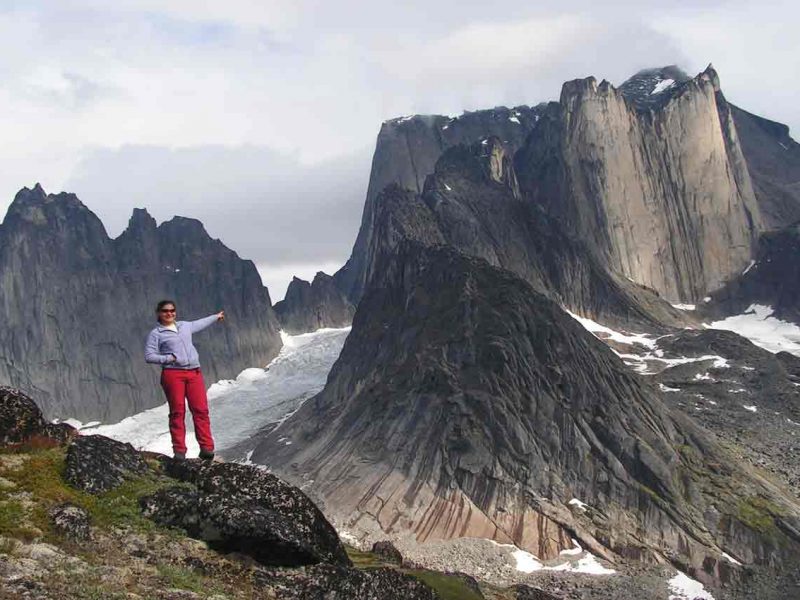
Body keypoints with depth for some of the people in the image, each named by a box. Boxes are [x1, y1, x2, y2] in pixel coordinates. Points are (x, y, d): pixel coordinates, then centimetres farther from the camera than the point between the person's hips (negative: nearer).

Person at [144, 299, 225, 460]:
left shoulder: (184, 326, 21)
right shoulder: (156, 334, 5)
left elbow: (199, 324, 41)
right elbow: (149, 356, -1)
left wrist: (216, 317, 55)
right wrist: (169, 358, -11)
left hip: (194, 373, 4)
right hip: (173, 374, -4)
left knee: (201, 410, -7)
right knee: (177, 412, -6)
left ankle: (206, 448, -9)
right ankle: (179, 450, -3)